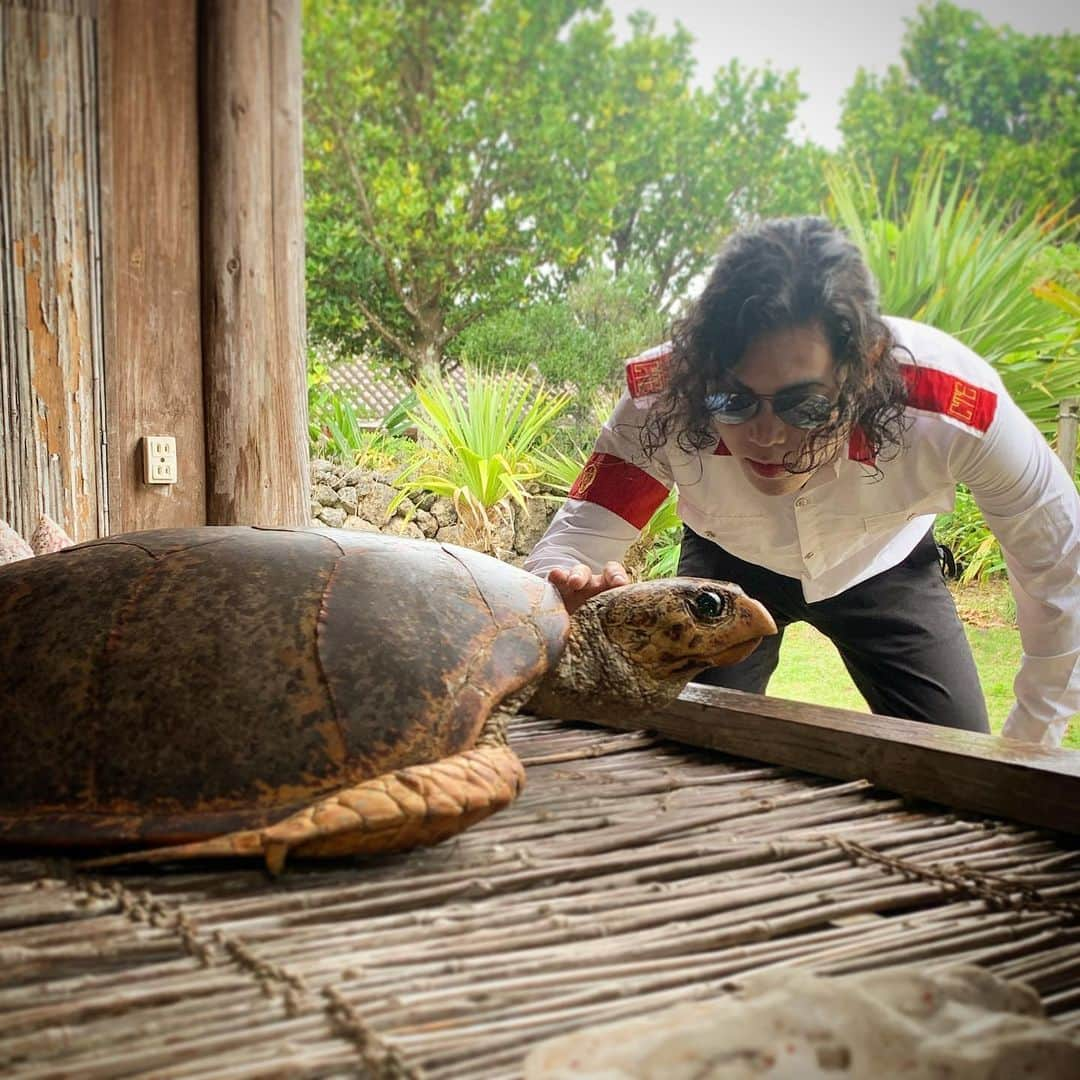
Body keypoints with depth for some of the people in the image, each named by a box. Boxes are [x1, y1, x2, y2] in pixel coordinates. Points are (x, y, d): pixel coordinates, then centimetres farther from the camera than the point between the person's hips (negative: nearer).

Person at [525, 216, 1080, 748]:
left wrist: (1023, 761, -14)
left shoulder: (955, 406, -38)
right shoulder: (662, 398, -37)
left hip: (885, 567, 0)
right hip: (728, 565, 0)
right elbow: (567, 550, -33)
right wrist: (572, 591, -60)